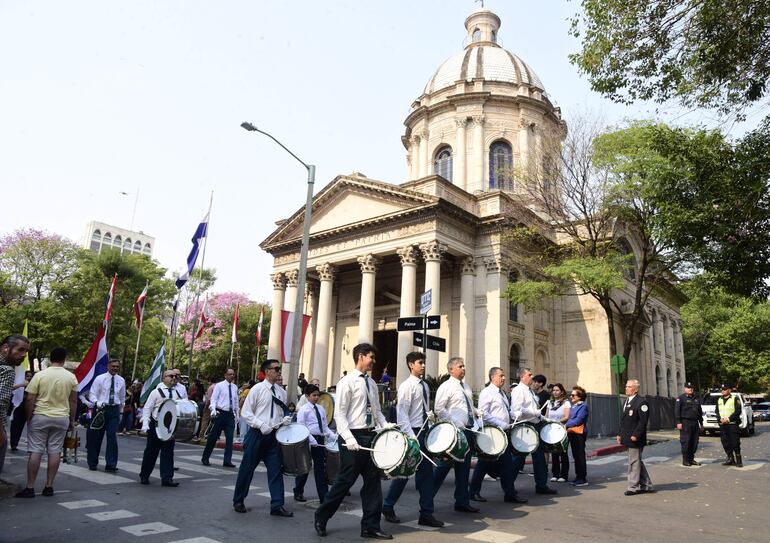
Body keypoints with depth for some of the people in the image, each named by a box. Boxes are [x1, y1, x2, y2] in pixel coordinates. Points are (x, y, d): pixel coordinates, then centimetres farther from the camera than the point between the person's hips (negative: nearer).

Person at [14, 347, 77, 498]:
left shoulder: (40, 375, -8)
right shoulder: (71, 377, -1)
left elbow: (30, 399, -9)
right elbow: (73, 401, 5)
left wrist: (29, 418, 3)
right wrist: (72, 420, 13)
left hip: (40, 417, -2)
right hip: (61, 418, 2)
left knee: (35, 452, 3)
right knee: (54, 452, 6)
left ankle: (30, 488, 7)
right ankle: (49, 486, 11)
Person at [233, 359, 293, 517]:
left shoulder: (282, 392, 8)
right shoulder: (257, 389, -6)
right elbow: (246, 412, -6)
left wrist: (285, 420, -5)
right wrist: (261, 425, -17)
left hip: (274, 435, 4)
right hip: (257, 434, -4)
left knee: (276, 470, 2)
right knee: (247, 468, 8)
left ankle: (277, 506, 7)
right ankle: (238, 501, 26)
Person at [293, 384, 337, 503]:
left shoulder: (321, 409, 11)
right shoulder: (303, 410, -7)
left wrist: (334, 436, 0)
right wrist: (312, 441, -21)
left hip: (320, 440, 5)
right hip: (308, 440, -5)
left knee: (321, 467, 5)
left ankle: (324, 495, 8)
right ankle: (298, 493, 24)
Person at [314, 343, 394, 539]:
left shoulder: (371, 383, 13)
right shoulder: (347, 382, -9)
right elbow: (339, 414, -13)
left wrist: (386, 425, 0)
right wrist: (349, 438, -21)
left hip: (371, 436, 7)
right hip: (354, 437, -7)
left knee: (373, 481, 8)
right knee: (345, 480, 1)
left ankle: (370, 526, 18)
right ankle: (321, 517, 22)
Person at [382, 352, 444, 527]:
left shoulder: (425, 386, 11)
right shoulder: (406, 386, -12)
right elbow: (402, 414, -17)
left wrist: (430, 414, 1)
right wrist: (410, 436, -23)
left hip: (424, 433, 7)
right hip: (412, 433, -7)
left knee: (426, 472, 8)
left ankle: (426, 514, 16)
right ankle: (388, 506, 23)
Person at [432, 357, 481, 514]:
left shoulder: (466, 387, 16)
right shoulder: (446, 387, -9)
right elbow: (439, 409, -17)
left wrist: (478, 413, 8)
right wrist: (456, 424, -20)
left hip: (468, 430, 8)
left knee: (464, 467, 12)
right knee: (445, 465, -2)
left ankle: (462, 502, 21)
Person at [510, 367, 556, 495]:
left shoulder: (531, 391, 16)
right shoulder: (518, 390, -13)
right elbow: (518, 410, -25)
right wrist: (536, 413, -19)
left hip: (534, 426, 9)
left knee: (539, 456, 12)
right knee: (519, 457, 0)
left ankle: (541, 485, 22)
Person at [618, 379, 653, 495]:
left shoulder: (641, 402, -13)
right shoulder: (627, 401, 16)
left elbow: (643, 421, -19)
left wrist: (635, 435, -22)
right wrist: (621, 434, 14)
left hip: (635, 439, -9)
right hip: (628, 438, 9)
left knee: (634, 462, -2)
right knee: (637, 462, 16)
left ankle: (634, 487, 7)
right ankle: (646, 485, 26)